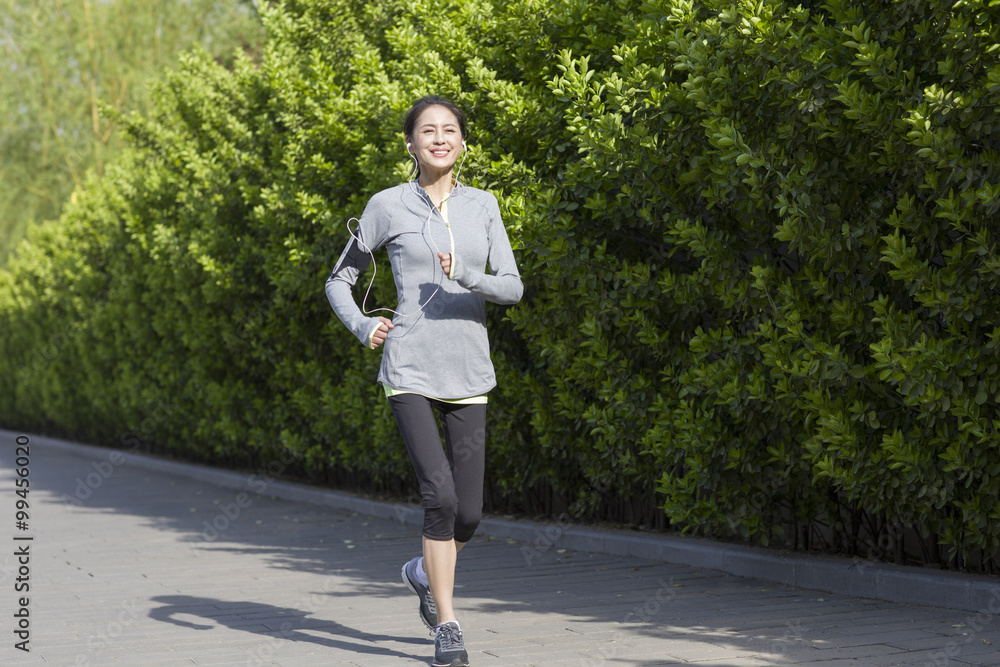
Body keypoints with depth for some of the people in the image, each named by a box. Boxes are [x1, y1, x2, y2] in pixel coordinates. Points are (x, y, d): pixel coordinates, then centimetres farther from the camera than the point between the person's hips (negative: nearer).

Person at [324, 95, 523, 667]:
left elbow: (513, 287, 0)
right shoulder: (388, 206, 1)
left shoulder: (482, 206, 8)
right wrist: (363, 326, -8)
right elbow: (340, 281, 10)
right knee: (442, 495, -17)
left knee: (470, 513, 3)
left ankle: (426, 573, 36)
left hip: (468, 375, 3)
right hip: (409, 371, -3)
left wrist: (468, 279, -19)